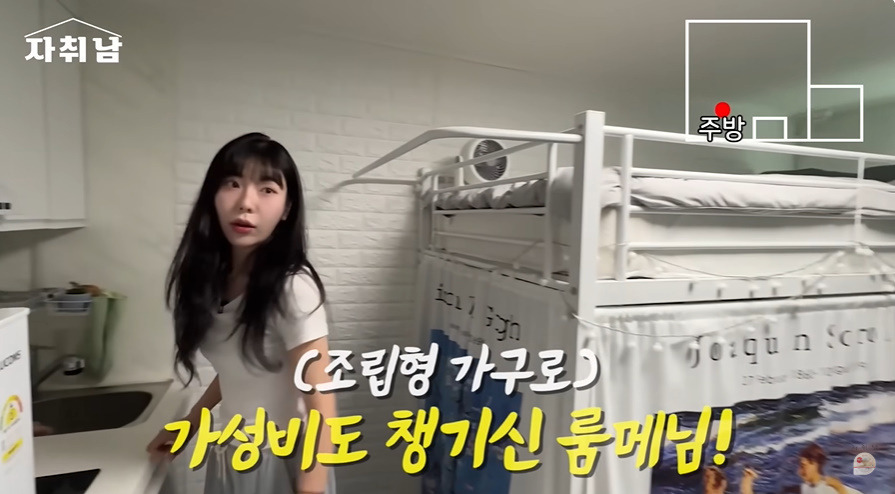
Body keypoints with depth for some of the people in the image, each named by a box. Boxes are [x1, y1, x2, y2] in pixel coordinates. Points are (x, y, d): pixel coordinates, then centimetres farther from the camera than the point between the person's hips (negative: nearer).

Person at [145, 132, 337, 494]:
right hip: (226, 458, 6)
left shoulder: (292, 288, -26)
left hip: (282, 461, -6)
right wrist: (190, 423, 11)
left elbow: (321, 413, -25)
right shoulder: (210, 278, -4)